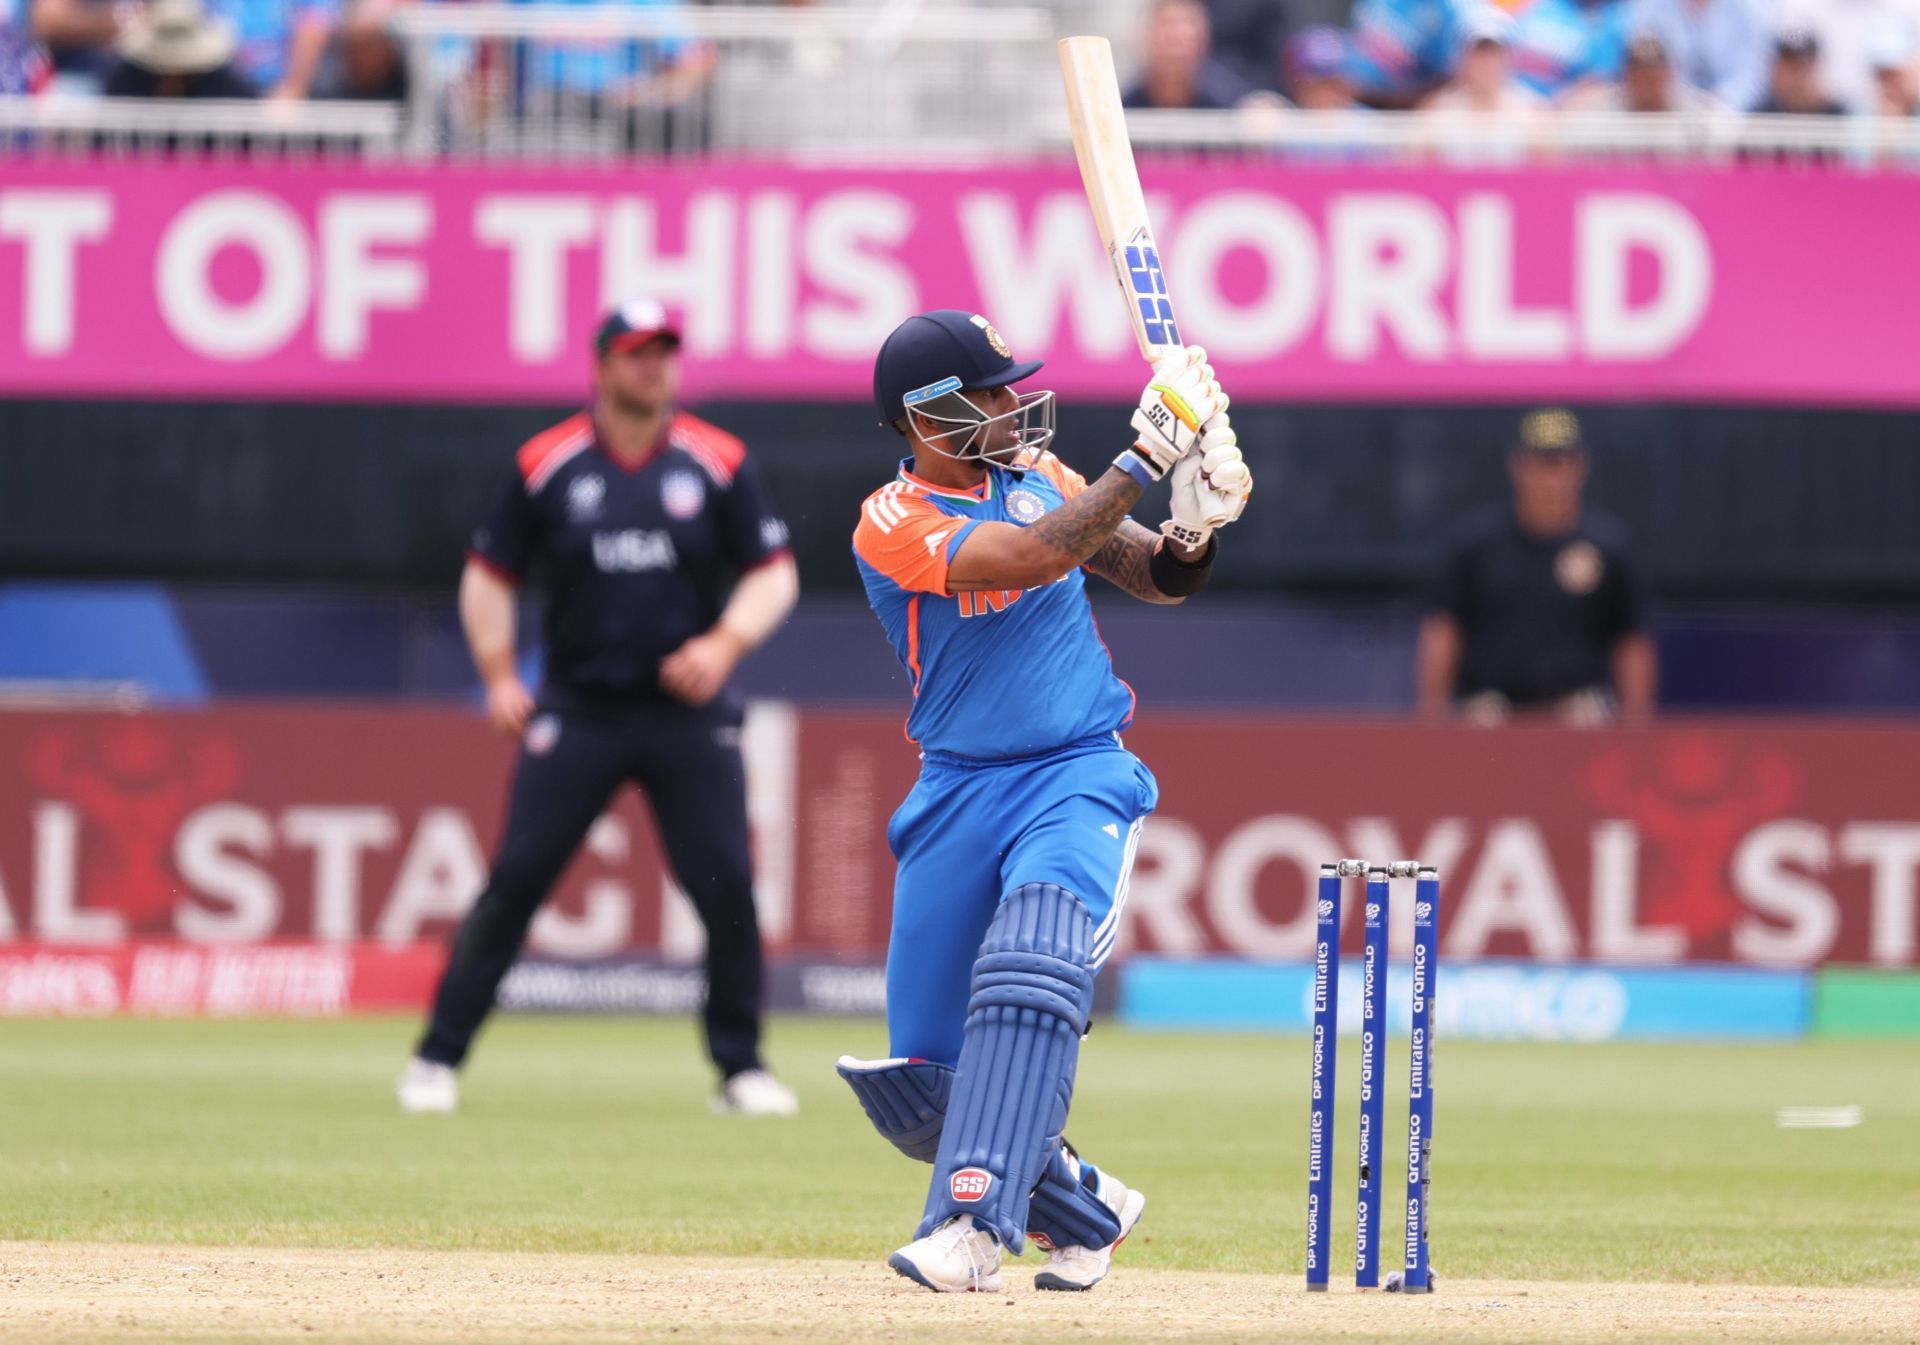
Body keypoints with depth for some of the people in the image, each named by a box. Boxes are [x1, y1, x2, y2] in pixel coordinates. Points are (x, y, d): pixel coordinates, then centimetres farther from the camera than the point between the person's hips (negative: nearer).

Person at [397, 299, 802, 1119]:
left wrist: (726, 642, -11)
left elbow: (773, 574, 6)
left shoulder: (718, 464, 2)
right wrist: (498, 675, 0)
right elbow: (489, 575, 10)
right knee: (515, 877, -6)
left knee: (726, 884, -6)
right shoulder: (548, 466, 2)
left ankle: (742, 1068, 7)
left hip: (687, 712, 1)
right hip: (577, 708, -1)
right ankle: (438, 1059, -1)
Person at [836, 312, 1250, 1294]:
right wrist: (1146, 458, -24)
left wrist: (1193, 529, -13)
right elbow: (1035, 556, -24)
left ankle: (975, 1224, -36)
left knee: (1029, 975, -29)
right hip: (960, 796, 0)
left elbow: (1153, 580, 9)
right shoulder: (892, 524, -10)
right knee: (920, 1080, 1)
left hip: (1079, 777, 0)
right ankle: (1083, 1209, 24)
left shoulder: (1037, 475, 5)